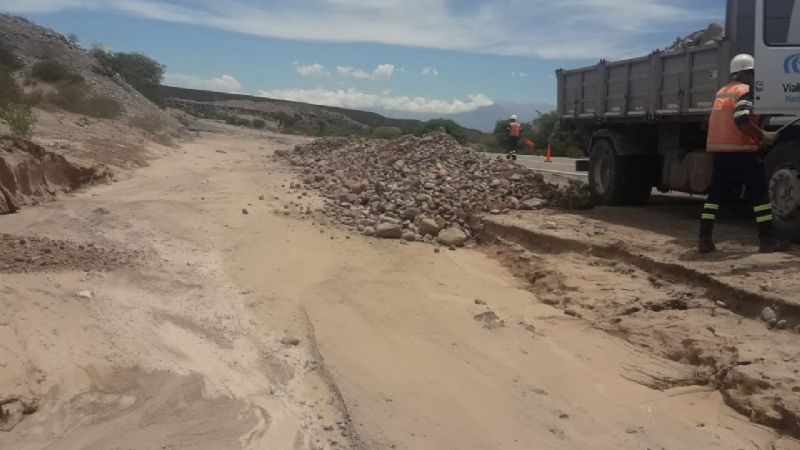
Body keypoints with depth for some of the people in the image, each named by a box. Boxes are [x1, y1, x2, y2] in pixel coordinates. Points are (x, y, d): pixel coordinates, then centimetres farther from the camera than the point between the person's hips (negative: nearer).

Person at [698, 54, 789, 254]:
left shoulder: (722, 91, 19)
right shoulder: (746, 90, -7)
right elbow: (741, 119, -22)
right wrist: (763, 136, -12)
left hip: (719, 148, 8)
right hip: (741, 150, -7)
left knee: (715, 193, 8)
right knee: (759, 193, 2)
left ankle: (705, 239, 0)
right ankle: (768, 240, 5)